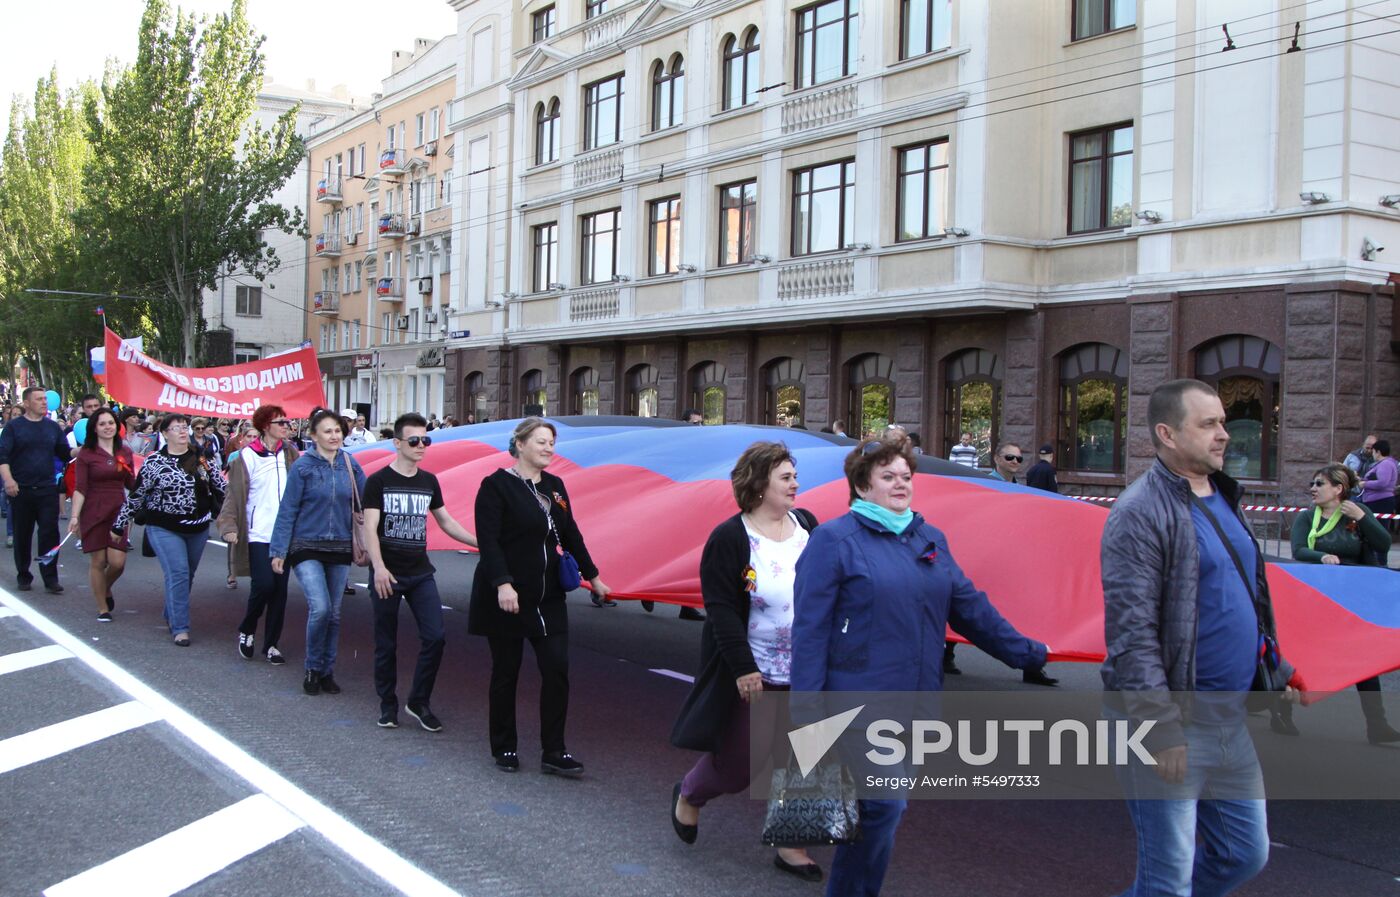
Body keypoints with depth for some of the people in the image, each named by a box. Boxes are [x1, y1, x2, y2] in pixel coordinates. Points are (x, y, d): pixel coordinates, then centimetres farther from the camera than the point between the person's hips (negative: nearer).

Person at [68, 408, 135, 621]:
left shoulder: (125, 452, 8)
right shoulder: (86, 454, -4)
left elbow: (132, 484, 15)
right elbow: (80, 489, -7)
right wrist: (74, 516, -15)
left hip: (118, 513, 3)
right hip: (94, 513, -3)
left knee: (117, 563, -3)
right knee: (98, 561, 2)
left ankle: (107, 589, 30)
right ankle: (103, 608, 16)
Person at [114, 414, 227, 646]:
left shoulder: (201, 459, 4)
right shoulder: (154, 462, -7)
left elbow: (222, 487, 8)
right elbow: (136, 495, -2)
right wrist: (120, 524, 0)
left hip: (198, 529, 5)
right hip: (165, 529, -4)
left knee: (188, 575, 14)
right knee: (178, 574, -14)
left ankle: (171, 615, 34)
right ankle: (179, 627, -8)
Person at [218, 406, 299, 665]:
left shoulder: (290, 453, 7)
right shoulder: (247, 456, -5)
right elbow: (236, 494, -5)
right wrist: (229, 526, -16)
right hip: (258, 534, -4)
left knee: (280, 588, 5)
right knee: (263, 585, -12)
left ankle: (271, 644, 16)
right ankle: (246, 631, 15)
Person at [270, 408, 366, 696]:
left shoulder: (350, 466, 2)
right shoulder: (302, 467, -8)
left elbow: (364, 505, 8)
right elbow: (287, 510, -6)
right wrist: (278, 551, -7)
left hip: (340, 548, 4)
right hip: (307, 547, -4)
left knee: (333, 613, 9)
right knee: (320, 608, -15)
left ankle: (327, 671, 22)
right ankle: (313, 669, 4)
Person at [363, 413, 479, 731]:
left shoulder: (429, 481, 9)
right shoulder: (378, 481, -6)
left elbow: (446, 521, 19)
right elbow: (370, 528, -12)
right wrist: (378, 567, -25)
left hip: (420, 572, 4)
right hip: (388, 575, -4)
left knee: (435, 637, -5)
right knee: (386, 643, 5)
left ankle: (419, 702, 10)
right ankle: (388, 704, 20)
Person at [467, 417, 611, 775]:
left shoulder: (554, 486, 11)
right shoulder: (497, 485, -9)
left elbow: (571, 535, 19)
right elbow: (488, 541, -17)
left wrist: (592, 576, 21)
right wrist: (502, 584, -27)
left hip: (548, 595, 6)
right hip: (507, 595, -6)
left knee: (557, 669, -1)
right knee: (506, 673, 6)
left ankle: (553, 752, 6)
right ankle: (504, 749, 20)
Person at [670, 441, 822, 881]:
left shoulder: (806, 524, 3)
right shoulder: (729, 539, -14)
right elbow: (722, 610, -16)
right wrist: (743, 668, -21)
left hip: (808, 673, 5)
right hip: (754, 675, -5)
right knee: (738, 762, 5)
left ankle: (790, 846, 20)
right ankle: (689, 795, 36)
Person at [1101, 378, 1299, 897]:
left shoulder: (1223, 499, 12)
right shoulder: (1140, 512, -16)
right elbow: (1131, 633, -21)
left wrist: (1276, 668, 18)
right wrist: (1162, 730, -23)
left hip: (1231, 718, 9)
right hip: (1171, 723, -8)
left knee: (1246, 854, 17)